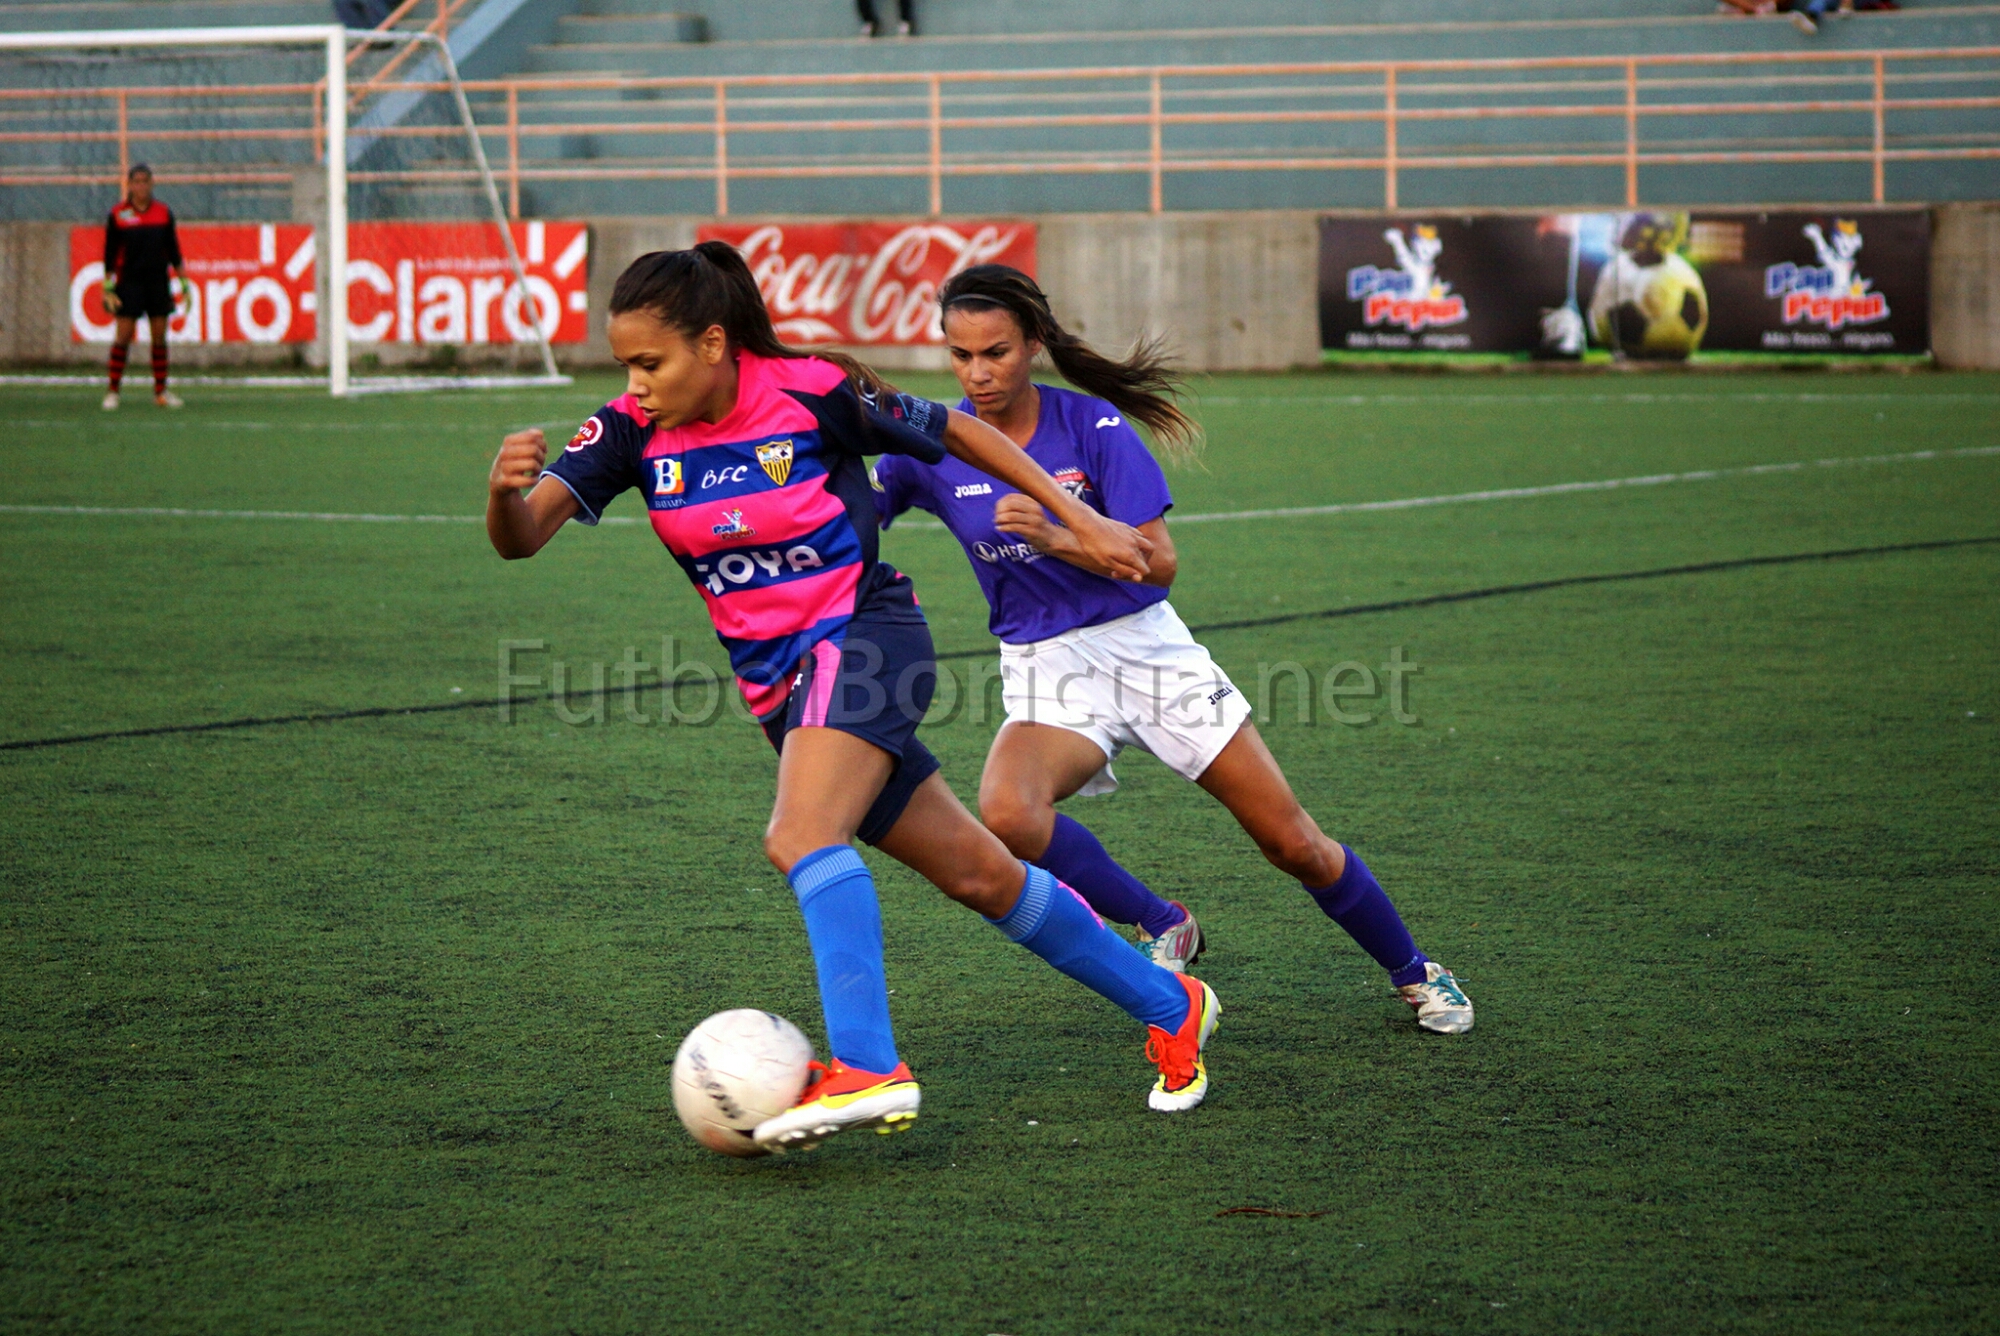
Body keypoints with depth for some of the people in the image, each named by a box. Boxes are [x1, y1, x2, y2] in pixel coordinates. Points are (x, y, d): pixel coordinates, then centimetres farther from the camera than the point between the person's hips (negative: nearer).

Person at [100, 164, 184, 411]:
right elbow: (110, 253, 0)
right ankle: (112, 391, -2)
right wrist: (108, 286, -5)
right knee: (123, 336, -6)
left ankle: (161, 391, 11)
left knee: (160, 337, 4)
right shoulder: (118, 215, -2)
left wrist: (183, 282, 6)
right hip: (129, 283, -3)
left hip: (158, 282, 3)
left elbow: (173, 251, 10)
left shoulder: (164, 213, 5)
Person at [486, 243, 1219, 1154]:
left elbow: (952, 432, 0)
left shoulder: (813, 394, -15)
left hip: (864, 634, -5)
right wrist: (506, 489, -38)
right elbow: (521, 537, -15)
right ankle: (1169, 1007, 25)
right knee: (978, 875, 10)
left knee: (800, 838, -30)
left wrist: (1079, 518, 2)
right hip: (779, 685, 5)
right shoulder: (635, 430, -4)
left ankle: (867, 1069, -40)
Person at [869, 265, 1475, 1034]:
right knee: (1005, 814, -32)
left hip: (1147, 648, -1)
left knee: (1293, 844, 2)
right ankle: (1161, 929, -7)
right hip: (1047, 672, 1)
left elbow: (1159, 562, -14)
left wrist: (1055, 538, -28)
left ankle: (1414, 974, 27)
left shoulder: (1092, 426, -10)